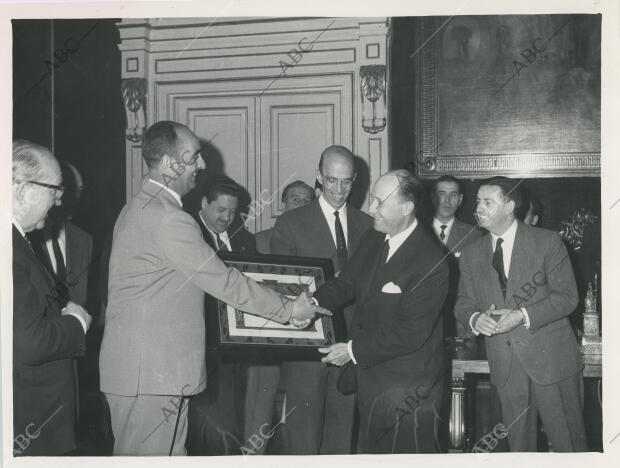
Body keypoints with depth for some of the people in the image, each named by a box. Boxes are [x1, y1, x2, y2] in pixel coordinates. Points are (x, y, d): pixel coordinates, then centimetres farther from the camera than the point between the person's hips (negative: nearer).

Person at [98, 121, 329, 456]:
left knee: (171, 452, 14)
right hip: (149, 375, -10)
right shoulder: (167, 218, -19)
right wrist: (288, 309, -7)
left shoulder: (140, 207, 15)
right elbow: (222, 282, -17)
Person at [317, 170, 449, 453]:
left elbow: (411, 332, -23)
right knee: (372, 453, 21)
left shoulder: (431, 264, -22)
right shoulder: (371, 241, 4)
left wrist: (354, 350, -19)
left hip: (408, 395, -7)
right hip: (368, 378, 7)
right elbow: (346, 284, 8)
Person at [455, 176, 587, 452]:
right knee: (517, 443, 13)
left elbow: (566, 296, -8)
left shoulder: (548, 242, -4)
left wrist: (523, 316, -21)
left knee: (567, 441, 4)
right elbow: (463, 303, 10)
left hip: (551, 358, -3)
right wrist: (474, 318, -14)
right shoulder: (471, 255, 9)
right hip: (505, 365, 4)